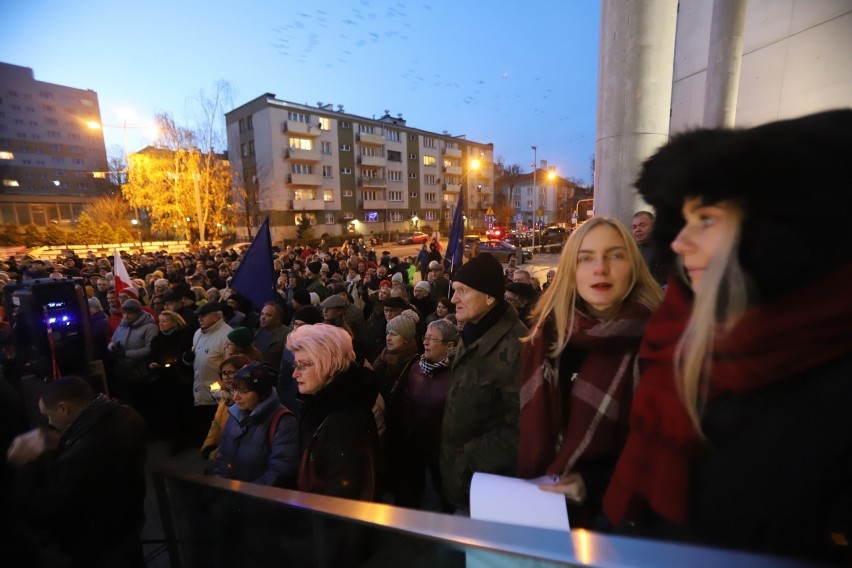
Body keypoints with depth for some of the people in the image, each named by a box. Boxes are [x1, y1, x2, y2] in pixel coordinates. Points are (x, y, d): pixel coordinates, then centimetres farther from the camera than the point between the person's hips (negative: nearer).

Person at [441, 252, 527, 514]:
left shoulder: (514, 346, -27)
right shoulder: (474, 335, 4)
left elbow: (520, 428, -26)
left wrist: (468, 464, -19)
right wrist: (453, 461, 11)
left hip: (484, 485, -8)